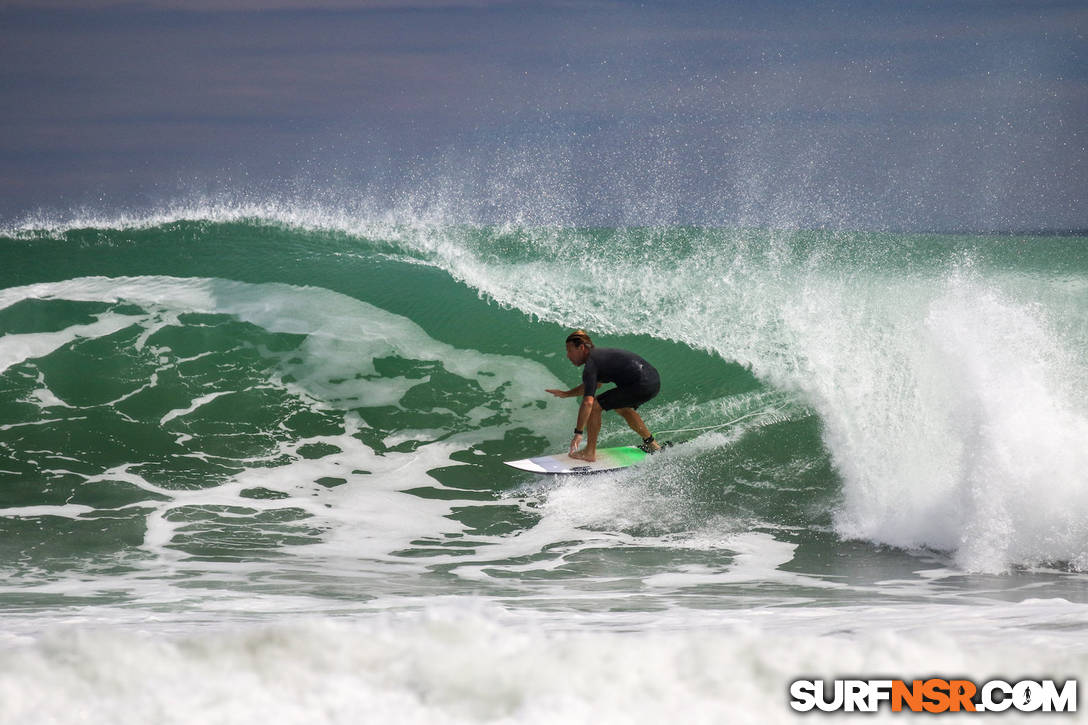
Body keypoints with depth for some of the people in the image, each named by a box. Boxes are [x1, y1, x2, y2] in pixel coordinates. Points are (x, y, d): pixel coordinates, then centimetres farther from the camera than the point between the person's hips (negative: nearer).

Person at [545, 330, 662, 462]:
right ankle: (651, 444, 45)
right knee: (622, 407, 35)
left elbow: (588, 402, -20)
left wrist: (578, 433, -19)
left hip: (642, 385, -10)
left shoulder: (590, 366, -10)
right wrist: (567, 394, 33)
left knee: (595, 406, -3)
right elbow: (592, 385, 38)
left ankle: (590, 453, 4)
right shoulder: (599, 354, 20)